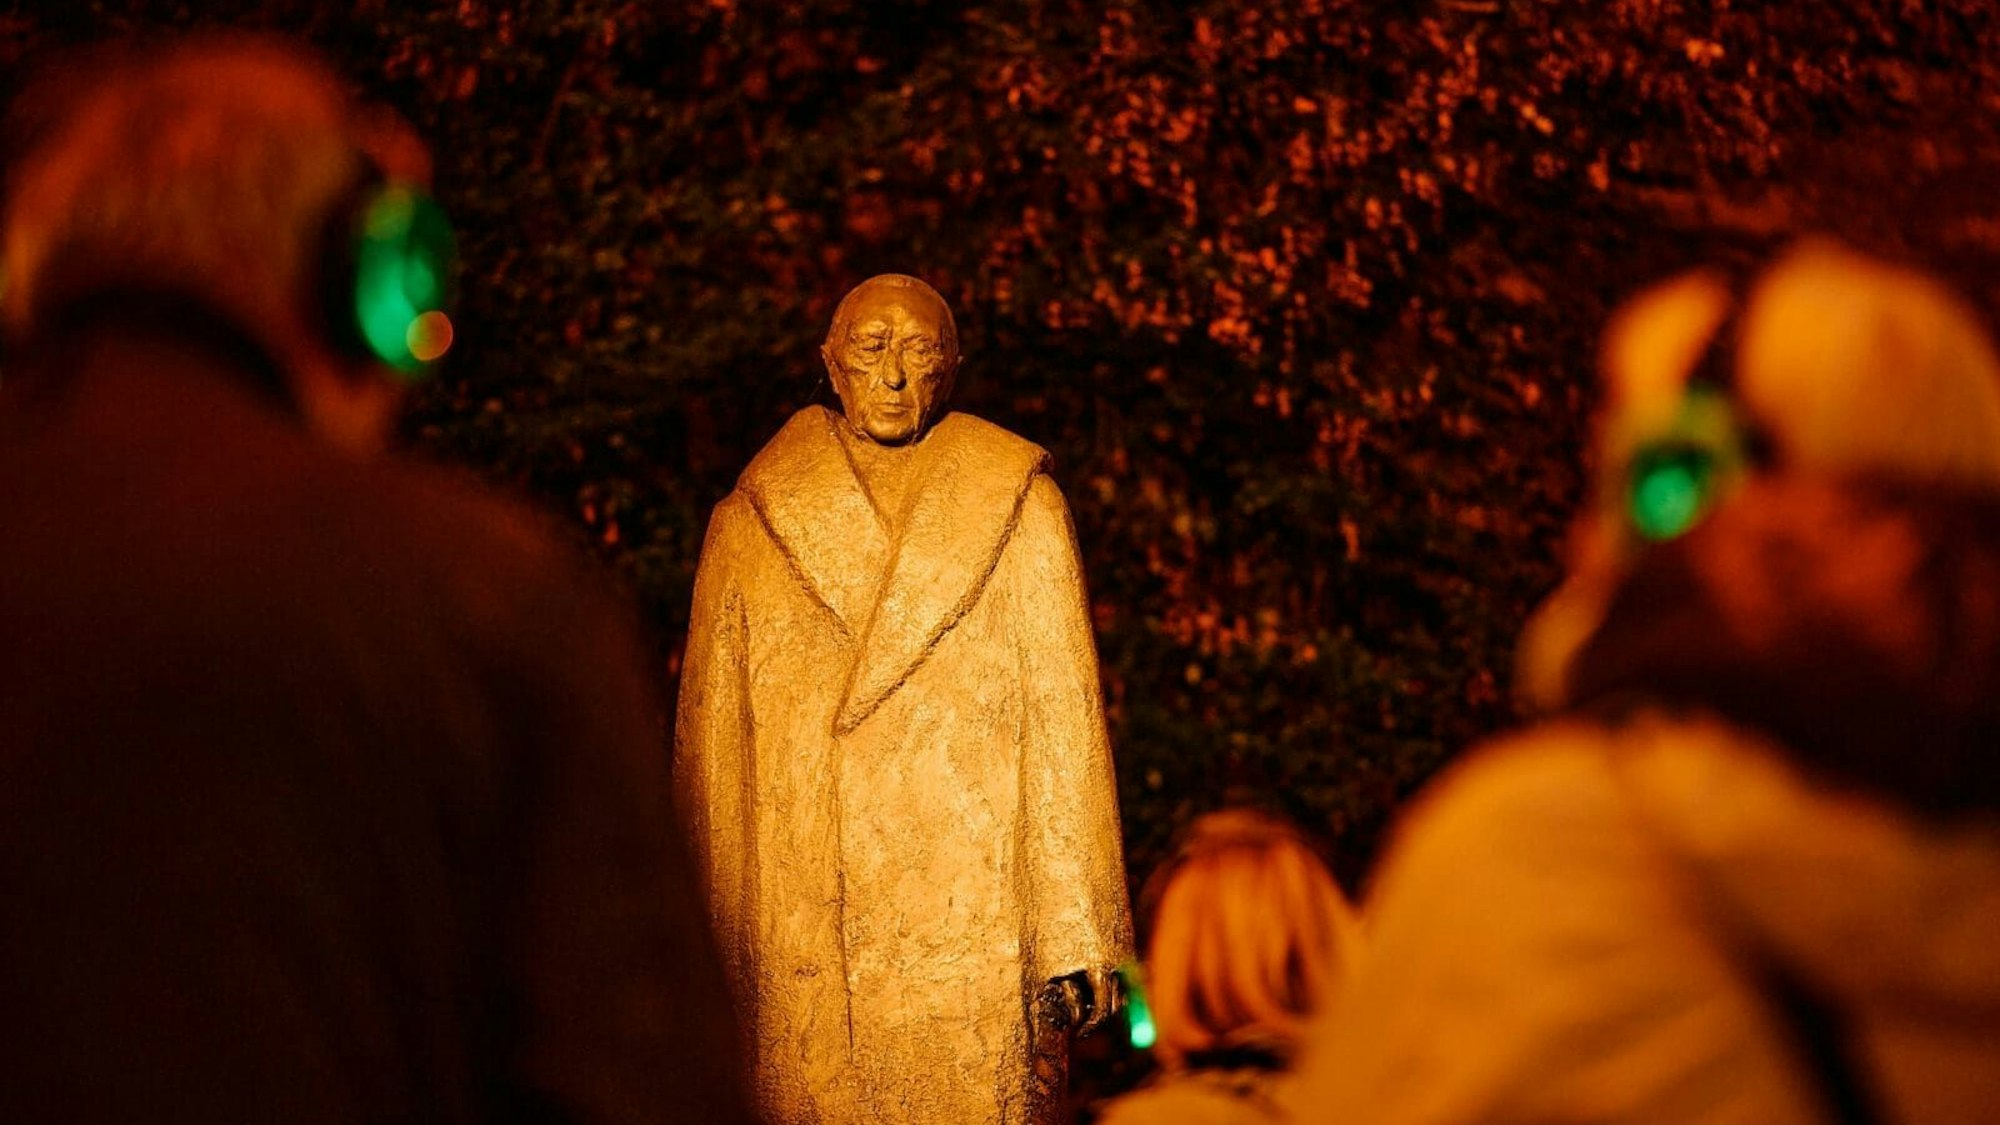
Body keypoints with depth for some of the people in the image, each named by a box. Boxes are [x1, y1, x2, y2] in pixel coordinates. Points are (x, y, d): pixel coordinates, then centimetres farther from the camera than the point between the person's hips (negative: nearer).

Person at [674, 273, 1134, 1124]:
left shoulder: (1019, 513, 6)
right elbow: (710, 749, 10)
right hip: (803, 951, 1)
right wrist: (713, 956, 5)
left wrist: (1073, 939, -3)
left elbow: (1064, 725, 3)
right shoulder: (749, 528, 9)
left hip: (978, 936, -1)